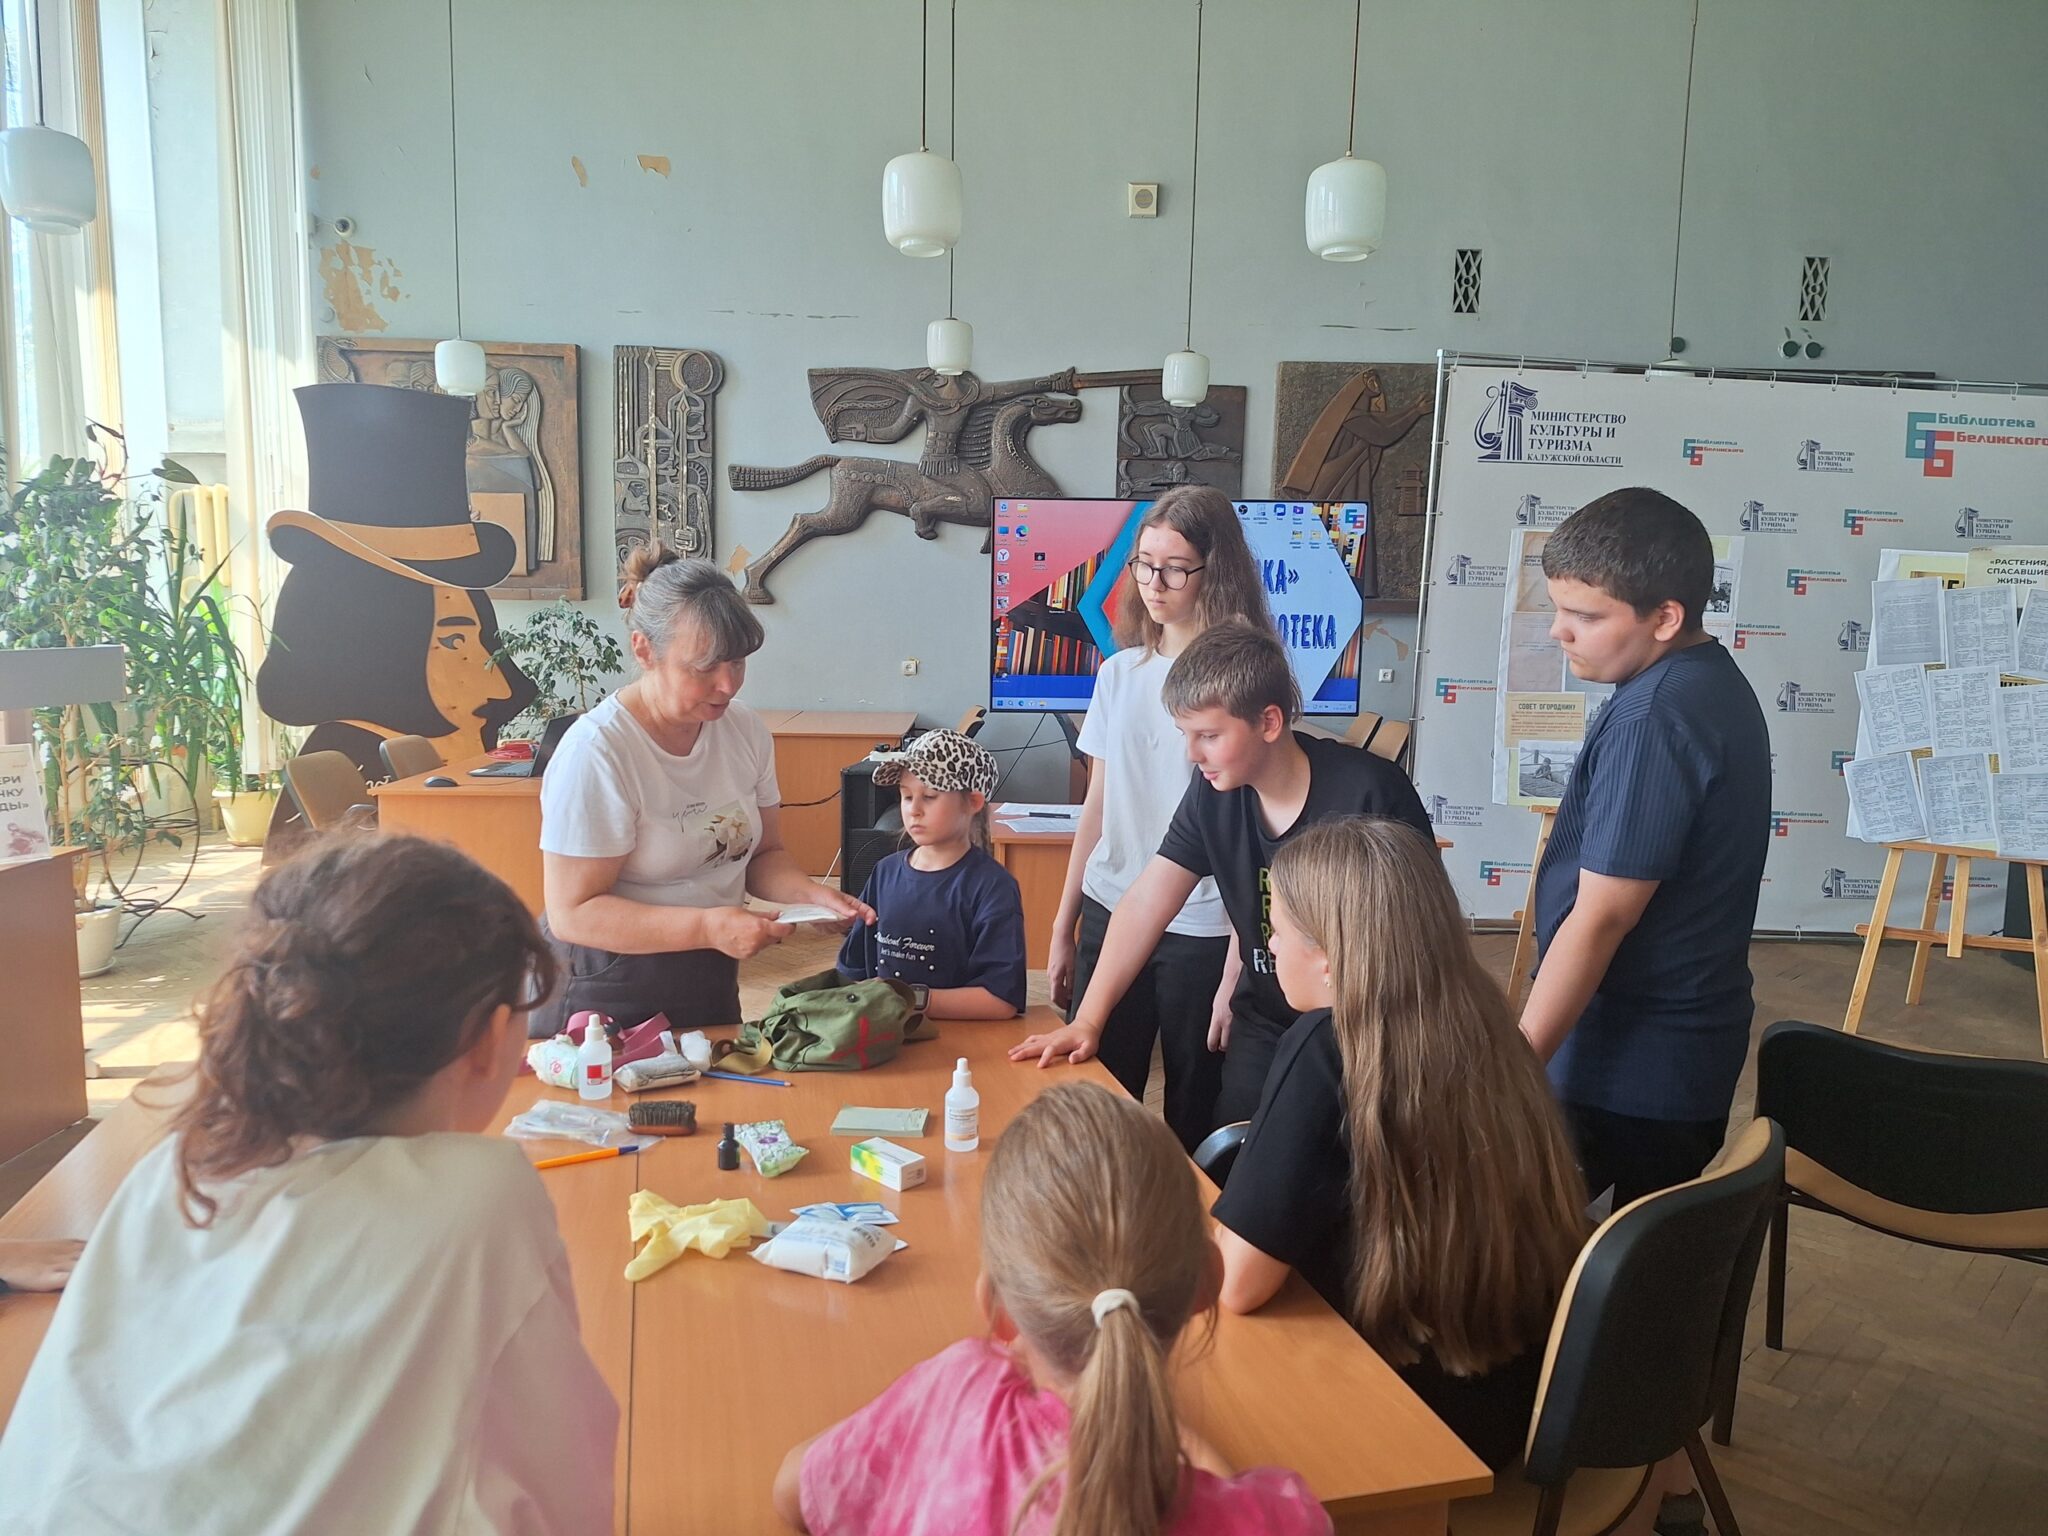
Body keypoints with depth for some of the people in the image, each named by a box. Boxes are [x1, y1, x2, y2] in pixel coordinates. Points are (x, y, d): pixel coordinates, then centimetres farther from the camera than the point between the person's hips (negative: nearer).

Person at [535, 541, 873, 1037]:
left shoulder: (745, 730, -3)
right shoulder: (595, 751, -22)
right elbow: (573, 913, -23)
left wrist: (813, 894, -14)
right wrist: (707, 926, -32)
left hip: (712, 980, 6)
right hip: (607, 995, -6)